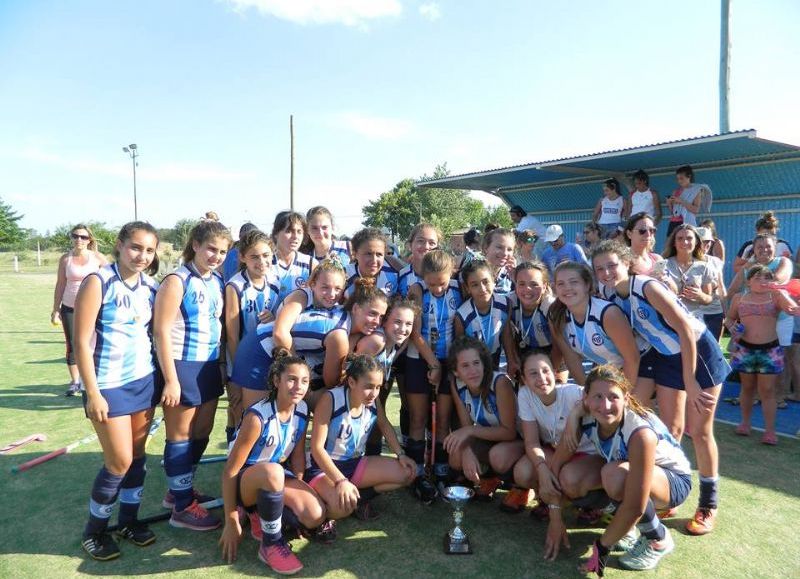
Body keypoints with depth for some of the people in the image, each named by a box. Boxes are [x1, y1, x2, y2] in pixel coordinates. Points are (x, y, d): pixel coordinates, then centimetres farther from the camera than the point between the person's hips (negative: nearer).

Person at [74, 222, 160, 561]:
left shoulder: (151, 288, 3)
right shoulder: (98, 282, -14)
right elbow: (81, 341, -14)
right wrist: (92, 393, -15)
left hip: (144, 381, 5)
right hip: (109, 385, -5)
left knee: (138, 455, 13)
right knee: (120, 462, 0)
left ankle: (129, 520, 32)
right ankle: (94, 531, 23)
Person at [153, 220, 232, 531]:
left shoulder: (218, 282, 7)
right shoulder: (177, 281, -14)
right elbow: (161, 331, -17)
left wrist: (223, 365, 11)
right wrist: (171, 380, -19)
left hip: (210, 366, 8)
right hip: (182, 366, -7)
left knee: (202, 433, 18)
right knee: (181, 436, 6)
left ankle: (180, 490, 37)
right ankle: (182, 506, 20)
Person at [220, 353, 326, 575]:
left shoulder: (302, 410, -8)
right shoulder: (258, 416, -27)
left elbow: (298, 455, 4)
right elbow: (230, 471, -23)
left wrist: (298, 494, 0)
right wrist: (231, 522, -19)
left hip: (275, 475, 6)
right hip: (245, 478, -6)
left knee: (315, 516, -20)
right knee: (273, 472, -41)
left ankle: (262, 516, 8)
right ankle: (271, 543, -18)